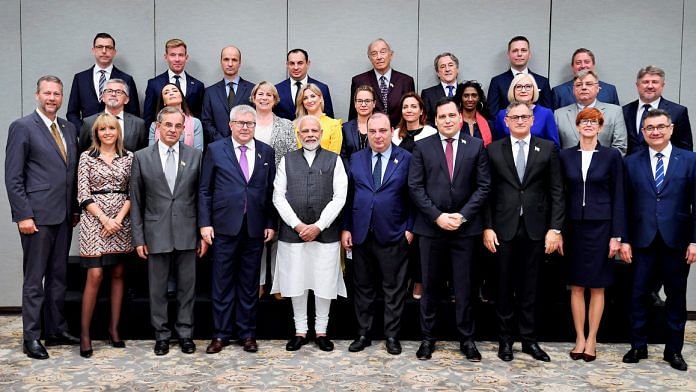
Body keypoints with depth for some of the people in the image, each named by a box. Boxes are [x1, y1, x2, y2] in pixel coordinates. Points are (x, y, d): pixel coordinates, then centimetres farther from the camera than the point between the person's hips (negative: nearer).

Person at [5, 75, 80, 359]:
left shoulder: (69, 129, 13)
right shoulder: (22, 127, -5)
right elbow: (13, 177, -9)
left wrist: (75, 209, 12)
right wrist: (23, 215, -14)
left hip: (64, 216, 6)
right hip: (37, 215, -6)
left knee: (58, 276, 13)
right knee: (34, 279, 1)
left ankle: (56, 330, 22)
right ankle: (31, 337, 10)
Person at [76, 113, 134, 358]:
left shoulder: (129, 157, 7)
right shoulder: (86, 157, 3)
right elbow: (83, 195, -3)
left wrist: (119, 217, -9)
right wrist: (105, 219, -12)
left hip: (121, 221, 3)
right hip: (94, 220, -2)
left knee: (118, 273, 7)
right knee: (95, 276, -8)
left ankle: (114, 328, 18)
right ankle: (85, 333, 2)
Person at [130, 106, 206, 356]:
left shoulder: (195, 156, 4)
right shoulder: (141, 157, 2)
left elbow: (202, 197, 5)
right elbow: (136, 201, 3)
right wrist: (138, 238, -1)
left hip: (187, 232, 1)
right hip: (156, 233, 0)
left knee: (187, 286, 8)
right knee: (158, 288, 8)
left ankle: (185, 333, 21)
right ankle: (161, 335, 21)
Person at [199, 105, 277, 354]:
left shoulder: (266, 152, 7)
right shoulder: (215, 150, 2)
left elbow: (271, 191, 7)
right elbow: (205, 190, 2)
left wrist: (271, 224, 2)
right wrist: (205, 223, -5)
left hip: (255, 228, 2)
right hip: (224, 227, -1)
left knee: (250, 284, 9)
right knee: (222, 283, 5)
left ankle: (247, 333, 20)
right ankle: (220, 334, 17)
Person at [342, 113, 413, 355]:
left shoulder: (406, 159, 0)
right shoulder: (356, 159, 9)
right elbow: (348, 196, 8)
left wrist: (410, 228, -5)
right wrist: (346, 228, 2)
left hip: (393, 235, -2)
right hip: (361, 234, 3)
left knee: (394, 288, 5)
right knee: (363, 287, 11)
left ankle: (392, 335, 17)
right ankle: (363, 333, 22)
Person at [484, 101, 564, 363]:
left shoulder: (548, 149, 4)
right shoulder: (493, 150, 4)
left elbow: (557, 192, 2)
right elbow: (487, 192, 3)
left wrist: (555, 228, -5)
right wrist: (487, 227, -4)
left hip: (535, 228, 0)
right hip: (503, 228, 0)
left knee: (530, 286, 9)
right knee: (504, 286, 8)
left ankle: (529, 339, 21)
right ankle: (505, 339, 20)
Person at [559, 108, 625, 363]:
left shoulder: (612, 156, 0)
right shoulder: (566, 156, 5)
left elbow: (618, 197, -1)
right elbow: (561, 195, 7)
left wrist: (617, 235, -6)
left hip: (600, 226, -2)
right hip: (574, 226, 2)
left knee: (597, 286, 5)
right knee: (576, 286, 6)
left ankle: (592, 339, 15)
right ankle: (579, 338, 16)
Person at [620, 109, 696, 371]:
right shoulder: (632, 162, 4)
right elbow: (625, 205, 3)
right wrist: (624, 239, -2)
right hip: (642, 241, 0)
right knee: (638, 296, 6)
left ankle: (673, 350, 23)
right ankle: (638, 347, 21)